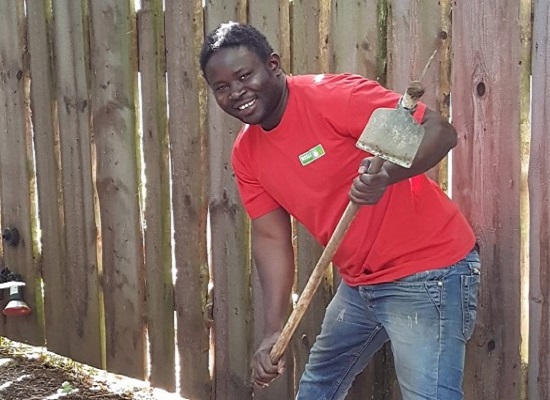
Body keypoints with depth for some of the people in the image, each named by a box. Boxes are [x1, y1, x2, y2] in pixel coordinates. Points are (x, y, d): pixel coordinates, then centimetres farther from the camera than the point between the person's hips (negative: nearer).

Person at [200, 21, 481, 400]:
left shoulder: (333, 95, -20)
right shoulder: (247, 154, 3)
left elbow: (440, 130, -22)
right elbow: (271, 238, 2)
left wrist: (387, 174, -41)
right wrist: (274, 331, -6)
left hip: (427, 272, -8)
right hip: (360, 282, 8)